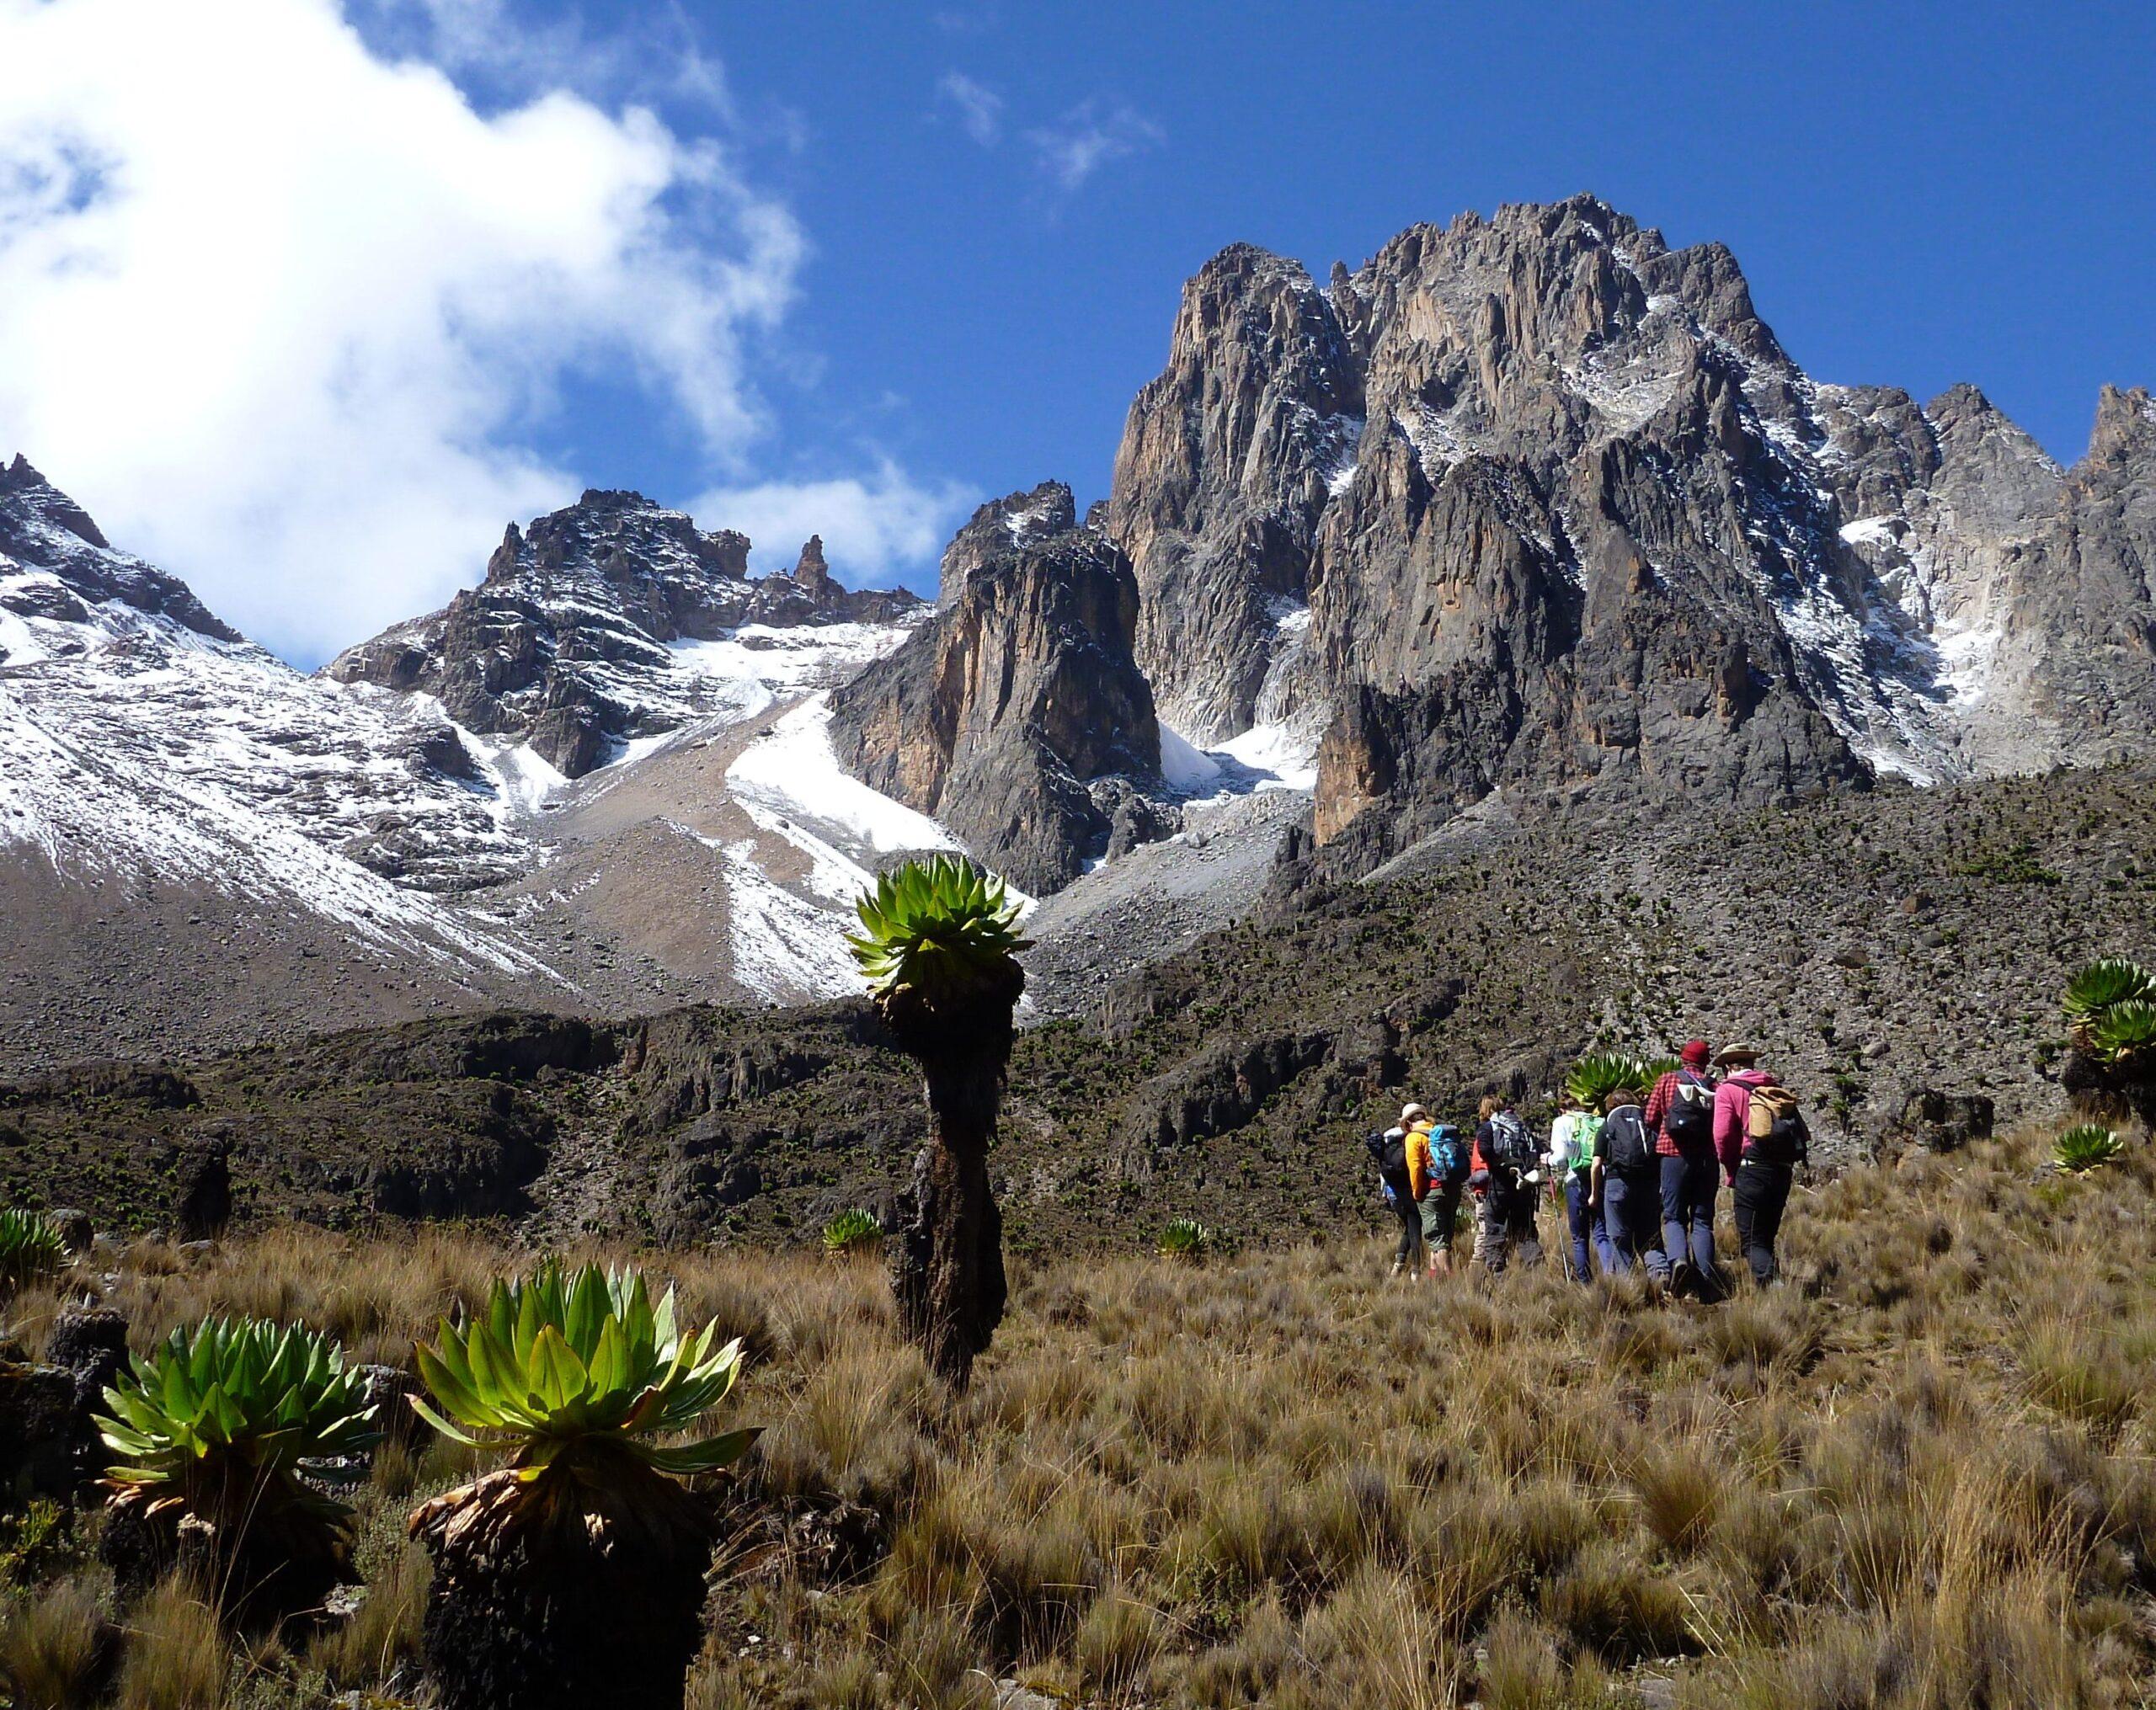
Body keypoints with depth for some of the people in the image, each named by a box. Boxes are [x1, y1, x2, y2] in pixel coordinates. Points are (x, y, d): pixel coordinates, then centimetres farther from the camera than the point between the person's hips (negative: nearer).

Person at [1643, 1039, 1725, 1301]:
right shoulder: (1714, 1086, 4)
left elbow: (1651, 1119, 1)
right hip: (1707, 1159, 1)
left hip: (1674, 1155, -1)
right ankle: (1706, 1276, -5)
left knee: (1674, 1216, 7)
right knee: (1702, 1219, 7)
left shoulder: (1668, 1080, 3)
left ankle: (1678, 1260, -21)